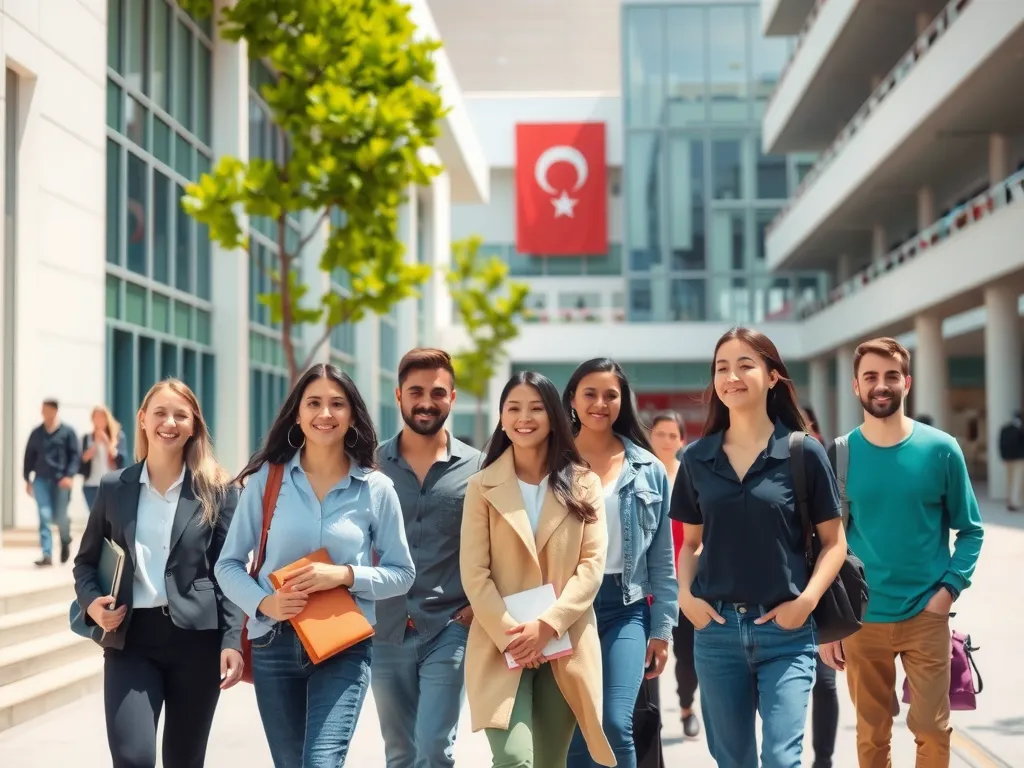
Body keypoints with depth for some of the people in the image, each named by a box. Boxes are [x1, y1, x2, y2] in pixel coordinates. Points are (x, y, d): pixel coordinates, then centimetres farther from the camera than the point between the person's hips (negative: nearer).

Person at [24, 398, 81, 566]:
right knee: (44, 517, -6)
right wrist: (27, 480, 12)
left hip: (61, 480, -2)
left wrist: (69, 475, -16)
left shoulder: (68, 432, 2)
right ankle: (47, 555, -7)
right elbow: (29, 457, 15)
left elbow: (75, 456, -3)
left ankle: (66, 542, 32)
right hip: (41, 480, 2)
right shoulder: (36, 433, 10)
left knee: (59, 517, 0)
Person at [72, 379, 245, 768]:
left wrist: (232, 641, -10)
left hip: (197, 637, -1)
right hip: (130, 638, 1)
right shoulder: (114, 487, 7)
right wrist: (91, 602, -6)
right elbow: (86, 560, 14)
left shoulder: (217, 490, 2)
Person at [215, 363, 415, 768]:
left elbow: (401, 574, 3)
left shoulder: (376, 489, -1)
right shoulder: (267, 477, -1)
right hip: (275, 644, 2)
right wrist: (263, 602, -16)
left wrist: (346, 574, -14)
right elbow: (229, 564, 3)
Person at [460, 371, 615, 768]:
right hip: (501, 647, -2)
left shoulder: (583, 485, 7)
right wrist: (510, 635, -14)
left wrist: (547, 625, -13)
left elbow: (592, 565, -1)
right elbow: (474, 575, -2)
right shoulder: (482, 487, 3)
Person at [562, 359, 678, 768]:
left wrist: (662, 628, 3)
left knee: (615, 724, -15)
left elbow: (662, 558, 7)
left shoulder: (649, 470, 6)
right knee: (573, 734, 4)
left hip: (625, 608, 0)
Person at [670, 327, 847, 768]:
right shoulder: (697, 458, 5)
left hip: (785, 631, -3)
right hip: (716, 628, 3)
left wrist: (806, 601, -14)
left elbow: (834, 542, 0)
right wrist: (685, 595, -4)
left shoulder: (803, 453, -3)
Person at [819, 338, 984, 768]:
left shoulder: (940, 450, -4)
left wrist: (950, 588, -11)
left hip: (925, 617, -1)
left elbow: (970, 530, 3)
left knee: (932, 730, 5)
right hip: (860, 619, 1)